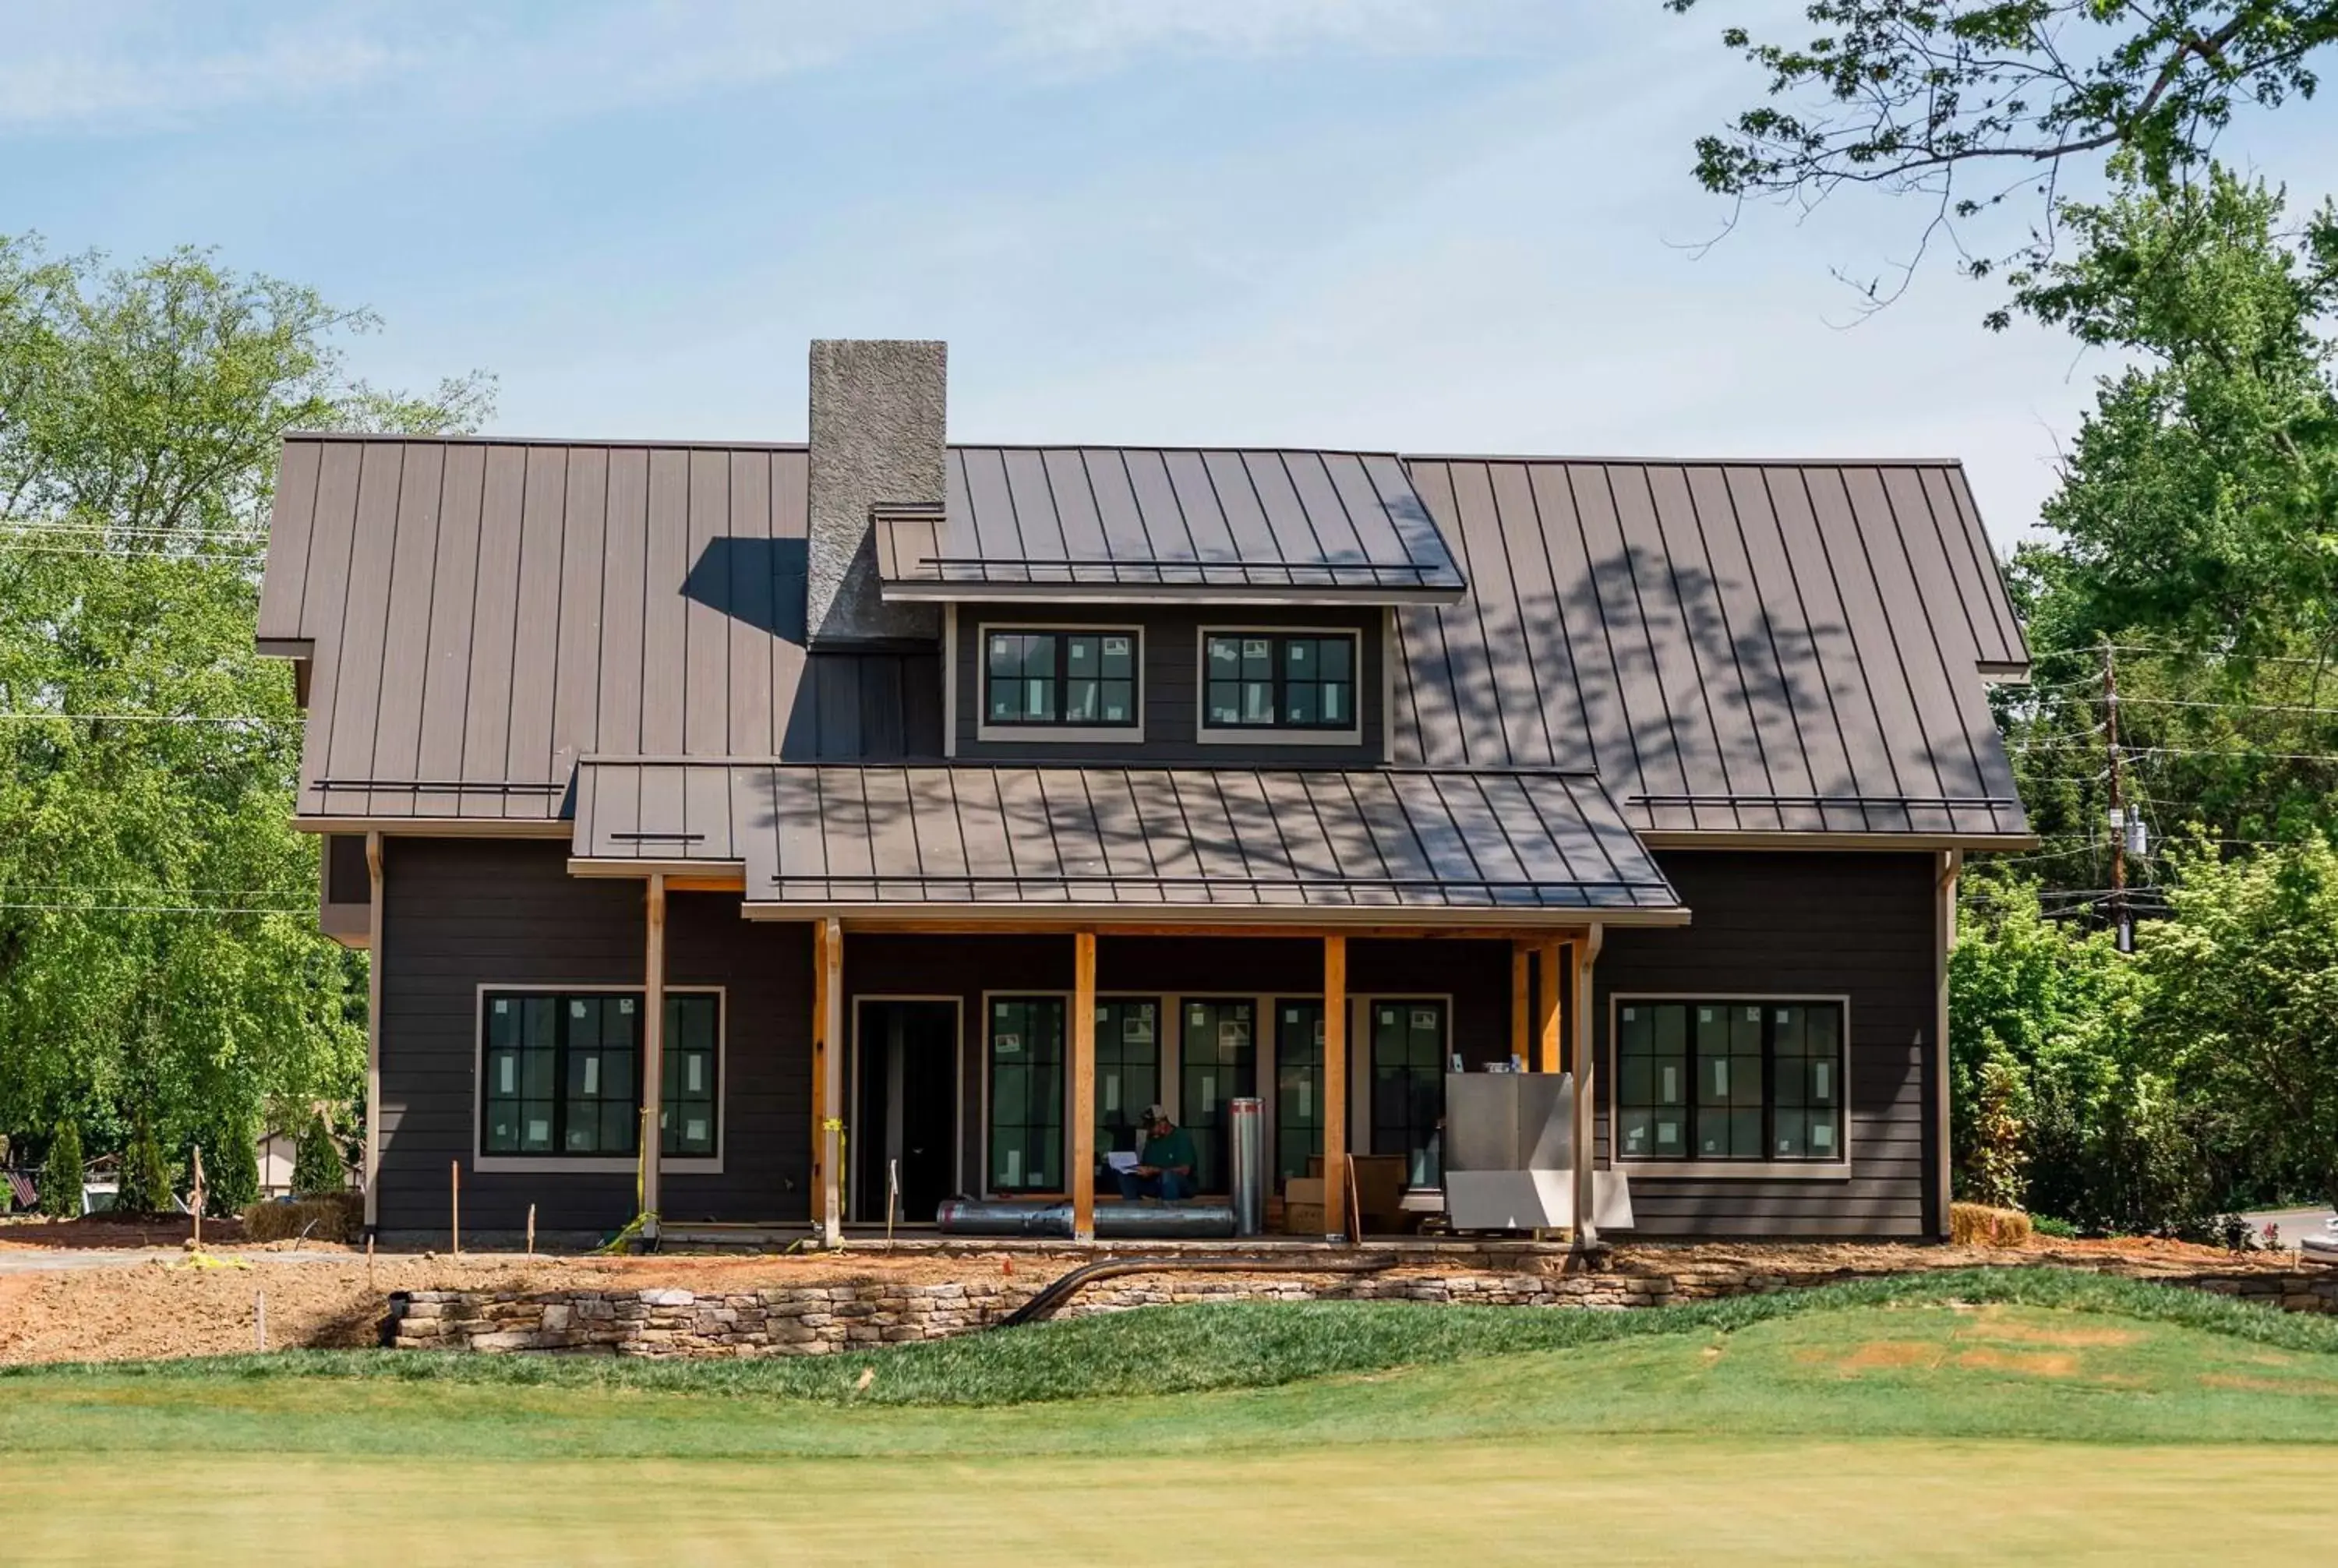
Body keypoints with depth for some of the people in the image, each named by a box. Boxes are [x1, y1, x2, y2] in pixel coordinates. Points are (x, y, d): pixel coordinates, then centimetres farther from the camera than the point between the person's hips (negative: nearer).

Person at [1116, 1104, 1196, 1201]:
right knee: (1125, 1176, -11)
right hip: (1157, 1184, 6)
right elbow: (1145, 1166, 5)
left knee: (1167, 1175, -39)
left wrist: (1154, 1171, -29)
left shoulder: (1181, 1137, -12)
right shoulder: (1151, 1139, 8)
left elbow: (1184, 1170, -22)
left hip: (1183, 1186, -6)